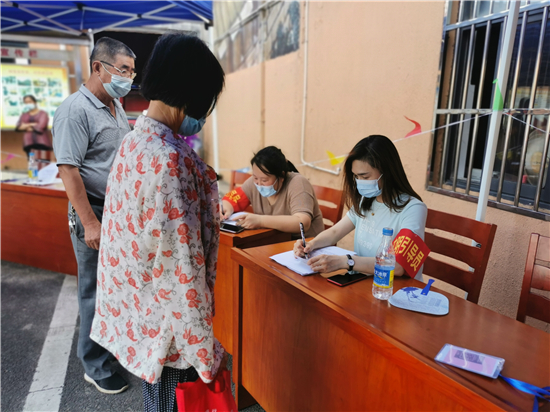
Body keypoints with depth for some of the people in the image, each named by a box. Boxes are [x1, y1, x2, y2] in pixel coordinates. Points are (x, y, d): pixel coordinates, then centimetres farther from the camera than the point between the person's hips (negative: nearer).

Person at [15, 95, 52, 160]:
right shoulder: (24, 115, 20)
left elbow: (40, 127, -7)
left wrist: (26, 127, 7)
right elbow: (17, 127, 6)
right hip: (29, 144, 4)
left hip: (42, 143, -4)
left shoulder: (43, 114, 6)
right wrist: (31, 124, -5)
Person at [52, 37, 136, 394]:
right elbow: (69, 170, -19)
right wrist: (90, 223, -21)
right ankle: (96, 367, 23)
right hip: (95, 213, -8)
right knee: (96, 290, 5)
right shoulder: (75, 110, -15)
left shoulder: (117, 107, 11)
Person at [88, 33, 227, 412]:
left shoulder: (134, 141, 2)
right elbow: (181, 263, -26)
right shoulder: (170, 160, -27)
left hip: (136, 306, 8)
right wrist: (205, 350, -16)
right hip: (169, 320, -8)